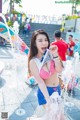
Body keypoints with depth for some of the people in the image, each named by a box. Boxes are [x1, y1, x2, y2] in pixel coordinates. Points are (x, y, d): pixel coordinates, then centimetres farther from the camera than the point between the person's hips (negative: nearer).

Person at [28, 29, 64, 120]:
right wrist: (48, 99, -25)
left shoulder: (51, 54, -12)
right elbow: (40, 82, -21)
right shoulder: (33, 62, -20)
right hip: (44, 91, -4)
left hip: (57, 88, 4)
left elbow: (59, 70, -20)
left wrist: (55, 55, -30)